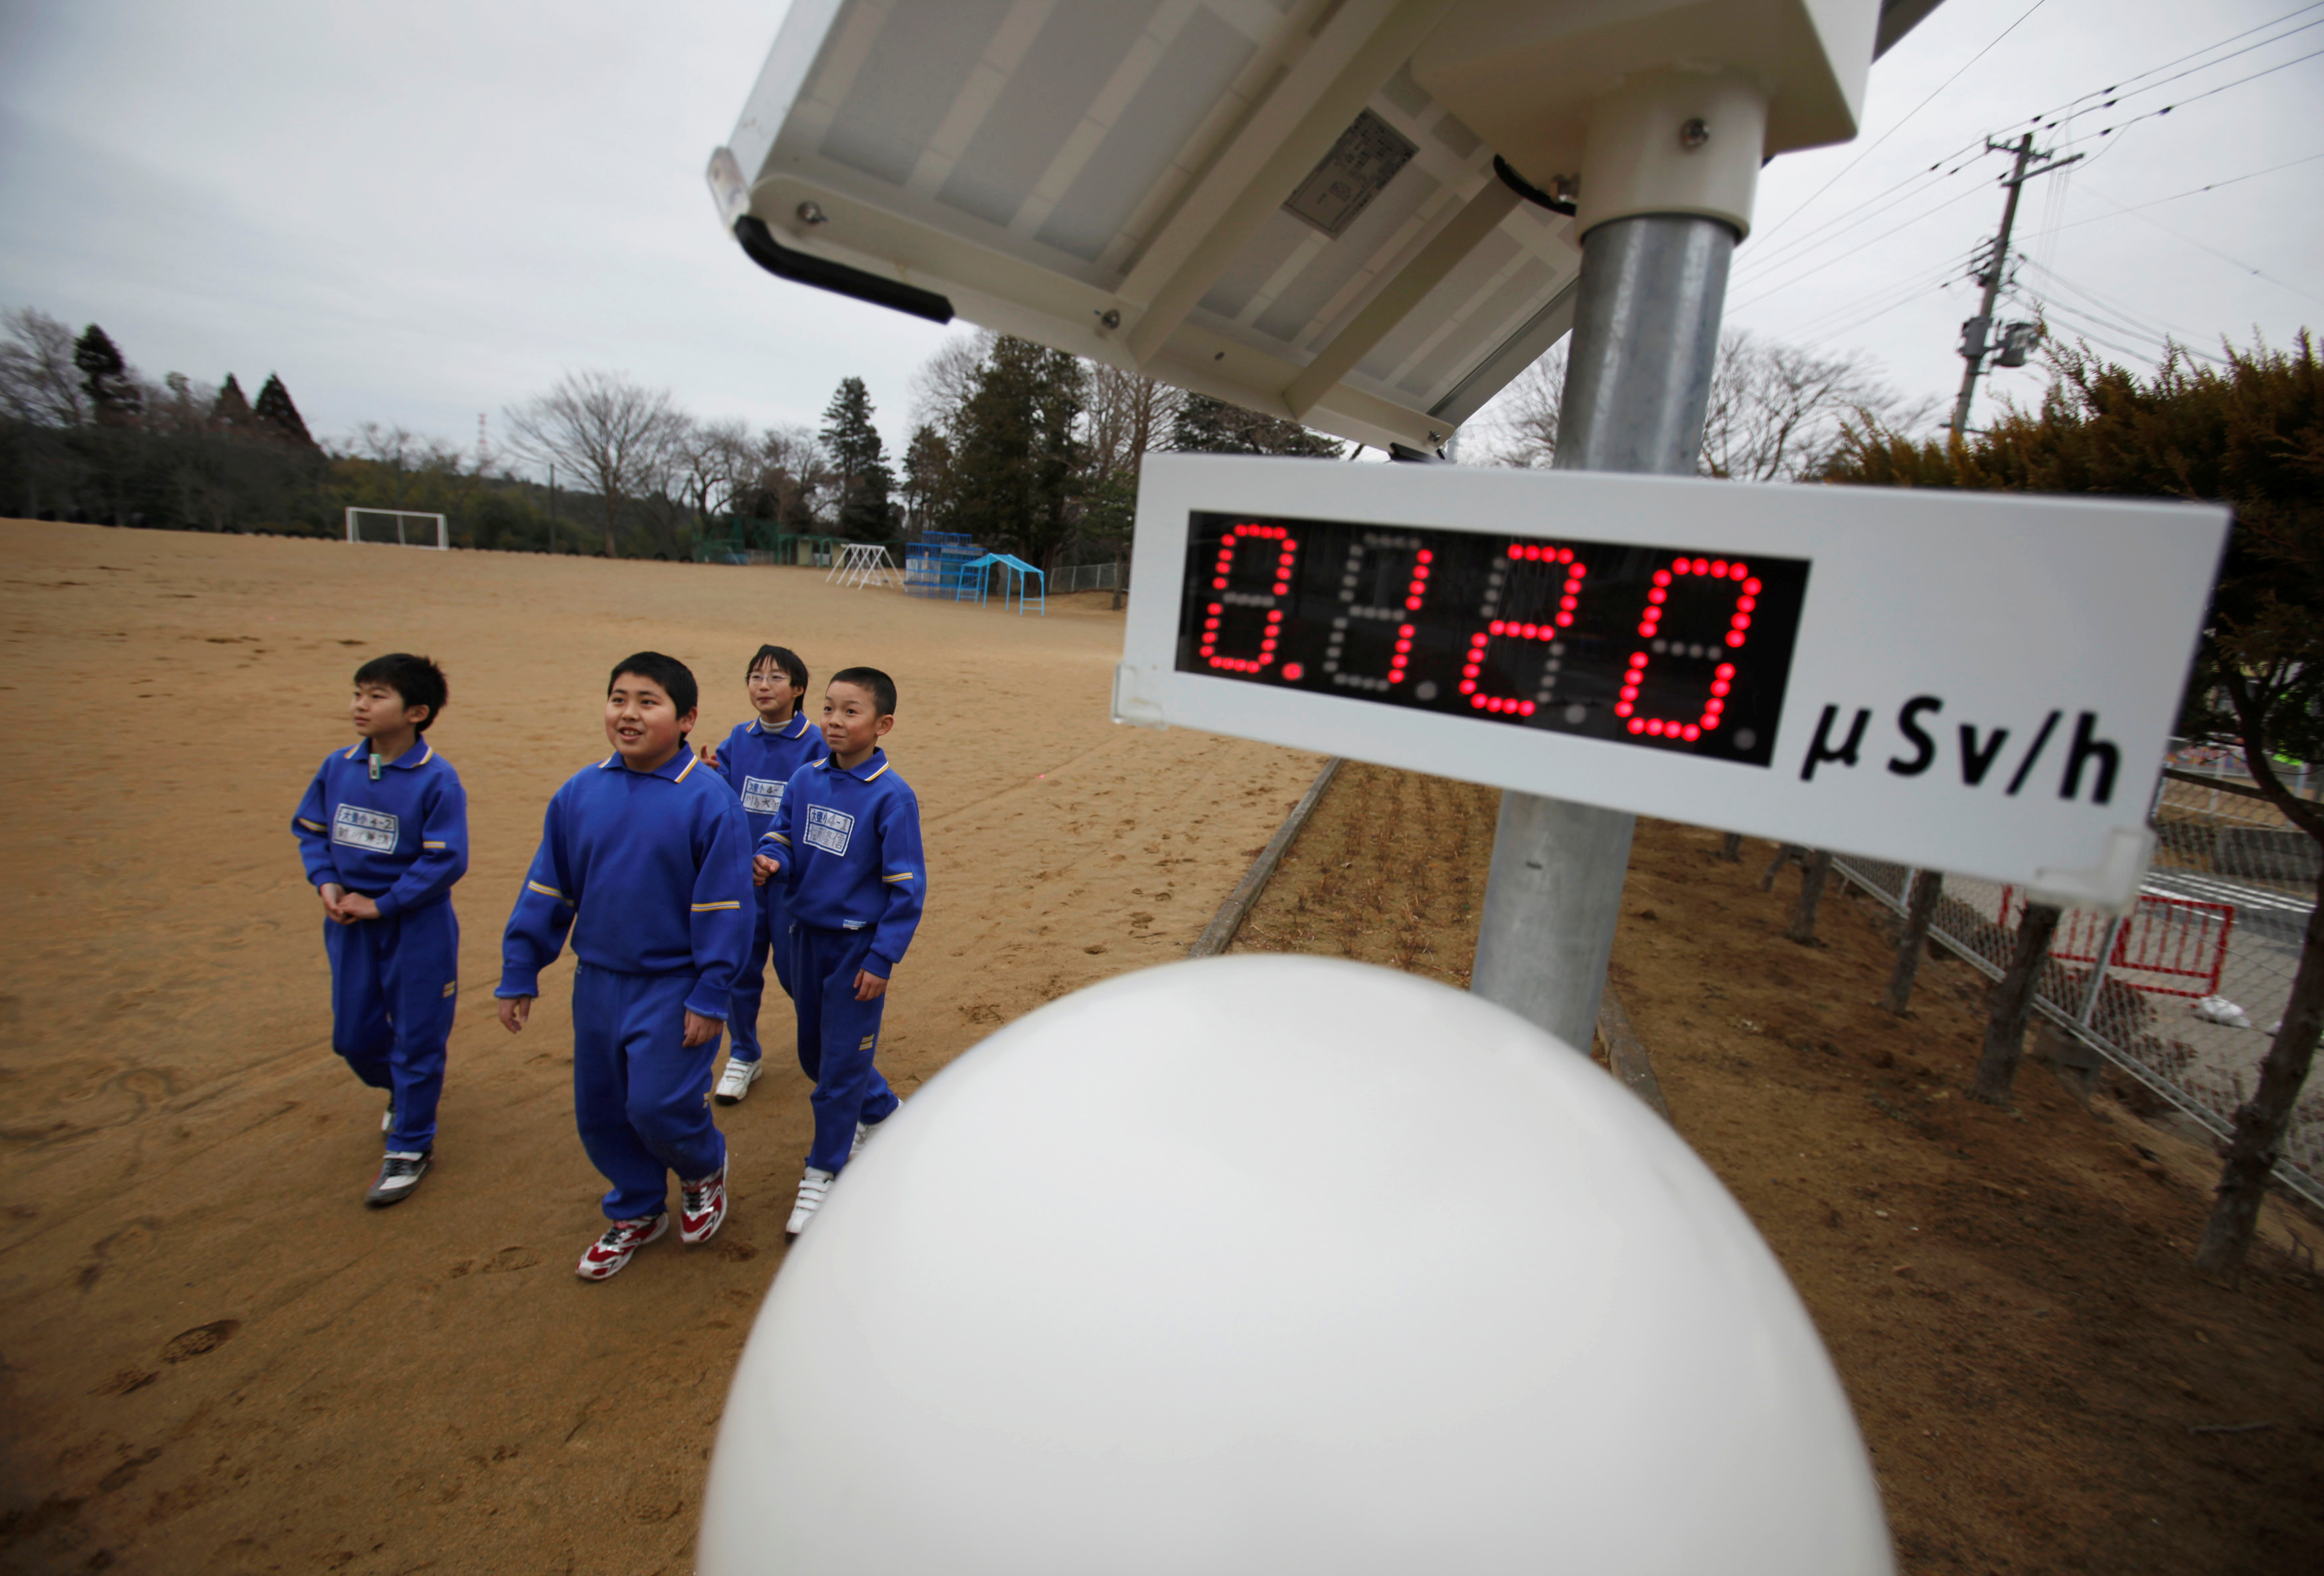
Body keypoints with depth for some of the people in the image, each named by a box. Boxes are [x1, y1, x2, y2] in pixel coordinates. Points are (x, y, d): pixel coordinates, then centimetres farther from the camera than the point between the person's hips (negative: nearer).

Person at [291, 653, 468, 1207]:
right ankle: (401, 1089, 48)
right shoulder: (338, 766, -1)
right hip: (350, 925, 6)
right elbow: (308, 827, 11)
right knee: (353, 1036, 18)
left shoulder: (437, 780, -18)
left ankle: (410, 1147, 23)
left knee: (416, 1037, 6)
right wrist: (325, 883, -4)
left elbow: (446, 861, -19)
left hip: (417, 928, -6)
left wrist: (380, 904, -15)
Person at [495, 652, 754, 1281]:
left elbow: (723, 910, -15)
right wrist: (519, 976, 8)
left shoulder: (708, 800, -17)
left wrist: (709, 998, -14)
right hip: (598, 983, 6)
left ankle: (704, 1168, 29)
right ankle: (636, 1212, 39)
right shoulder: (579, 794, -1)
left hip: (673, 988, -5)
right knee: (599, 1111, 15)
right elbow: (546, 891, 7)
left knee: (657, 1106, -6)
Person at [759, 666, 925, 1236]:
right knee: (814, 1053, 20)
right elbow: (780, 836, 9)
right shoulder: (806, 781, -1)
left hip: (858, 944, -6)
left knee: (842, 1061, 3)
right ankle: (881, 1112, 45)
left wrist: (882, 959, -15)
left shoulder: (892, 795, -17)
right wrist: (771, 862, -16)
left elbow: (906, 887, -14)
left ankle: (824, 1172, 23)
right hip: (807, 934, 7)